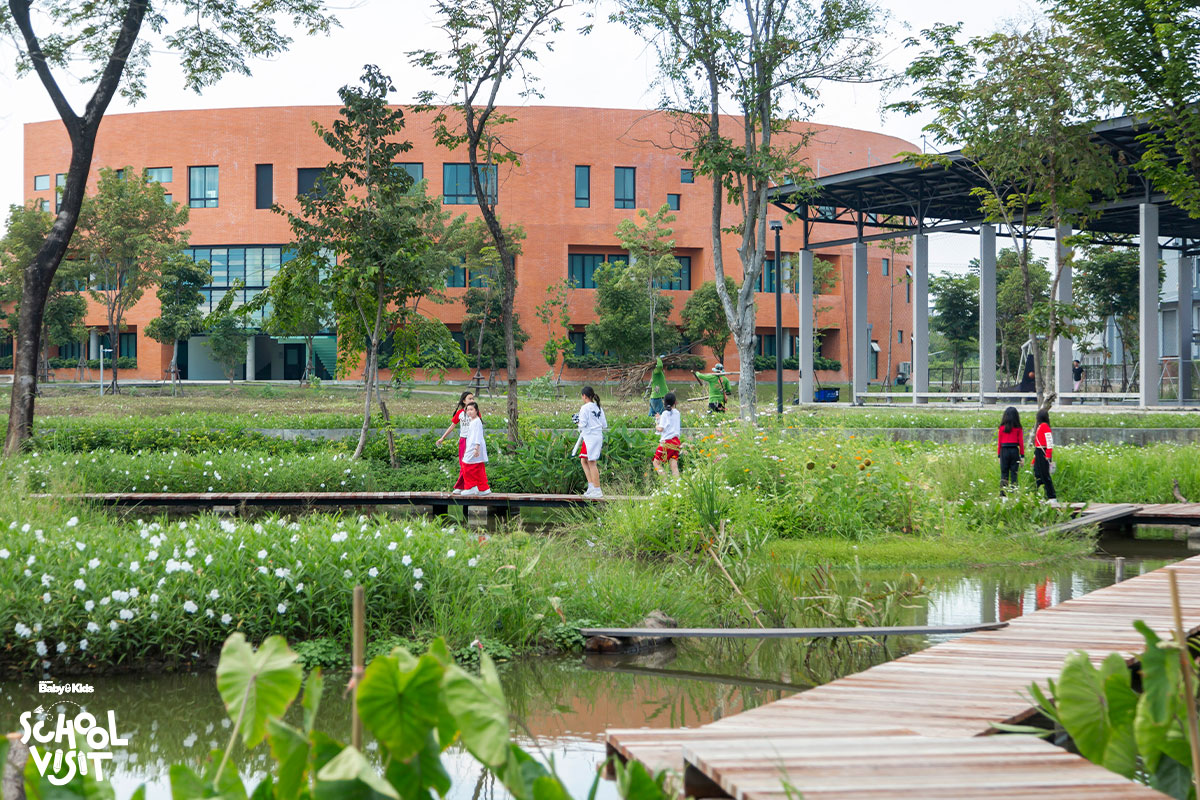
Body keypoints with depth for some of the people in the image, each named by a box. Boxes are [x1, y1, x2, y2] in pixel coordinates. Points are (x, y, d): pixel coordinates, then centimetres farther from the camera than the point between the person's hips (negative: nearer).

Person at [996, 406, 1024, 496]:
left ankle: (1003, 493, -2)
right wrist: (1022, 456, 5)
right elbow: (1021, 442, 0)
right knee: (1014, 473, 3)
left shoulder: (1002, 428, 2)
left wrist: (999, 455, 9)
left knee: (1004, 473, 5)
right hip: (1015, 451, -1)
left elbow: (999, 442, 4)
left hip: (1004, 451, 1)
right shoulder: (1018, 428, -1)